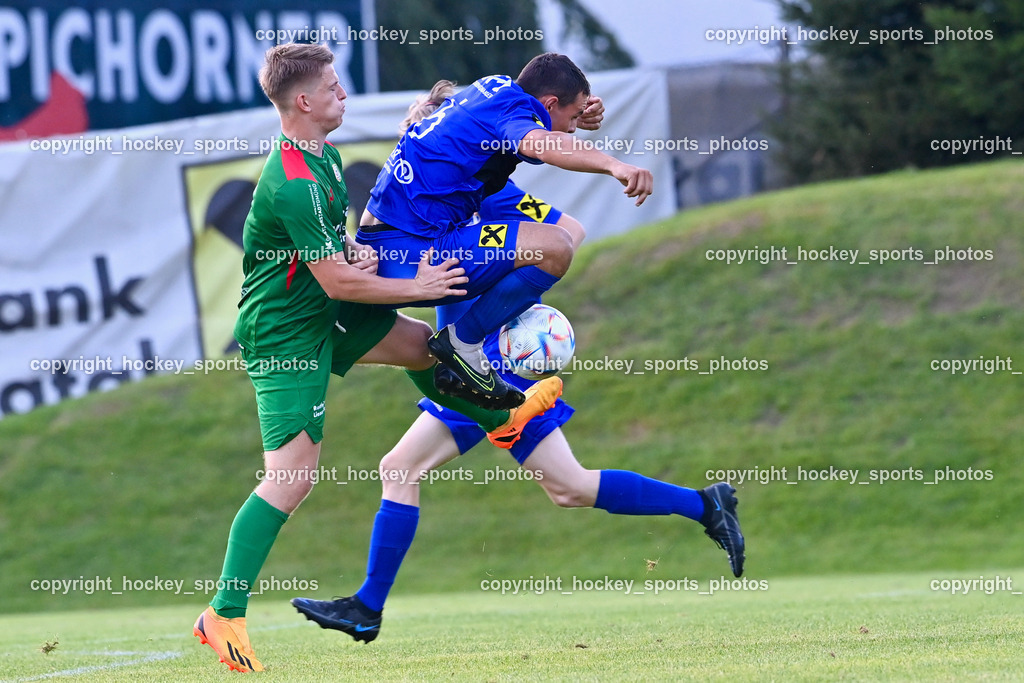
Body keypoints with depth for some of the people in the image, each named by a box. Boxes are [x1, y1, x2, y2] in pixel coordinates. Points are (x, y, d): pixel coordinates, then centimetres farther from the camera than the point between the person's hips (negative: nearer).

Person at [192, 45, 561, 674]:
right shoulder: (294, 183, -27)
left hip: (321, 316, 10)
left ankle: (500, 418, 47)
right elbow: (338, 282, -25)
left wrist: (352, 250, 0)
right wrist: (417, 286, -13)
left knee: (421, 342, 21)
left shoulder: (324, 156, 6)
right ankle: (224, 617, -10)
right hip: (283, 334, -10)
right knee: (292, 477, -12)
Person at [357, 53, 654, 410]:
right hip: (412, 249, -10)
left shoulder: (493, 86, 16)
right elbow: (537, 142, -36)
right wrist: (613, 164, -52)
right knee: (554, 248, -18)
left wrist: (581, 112, 21)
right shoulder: (511, 108, -12)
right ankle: (462, 341, -7)